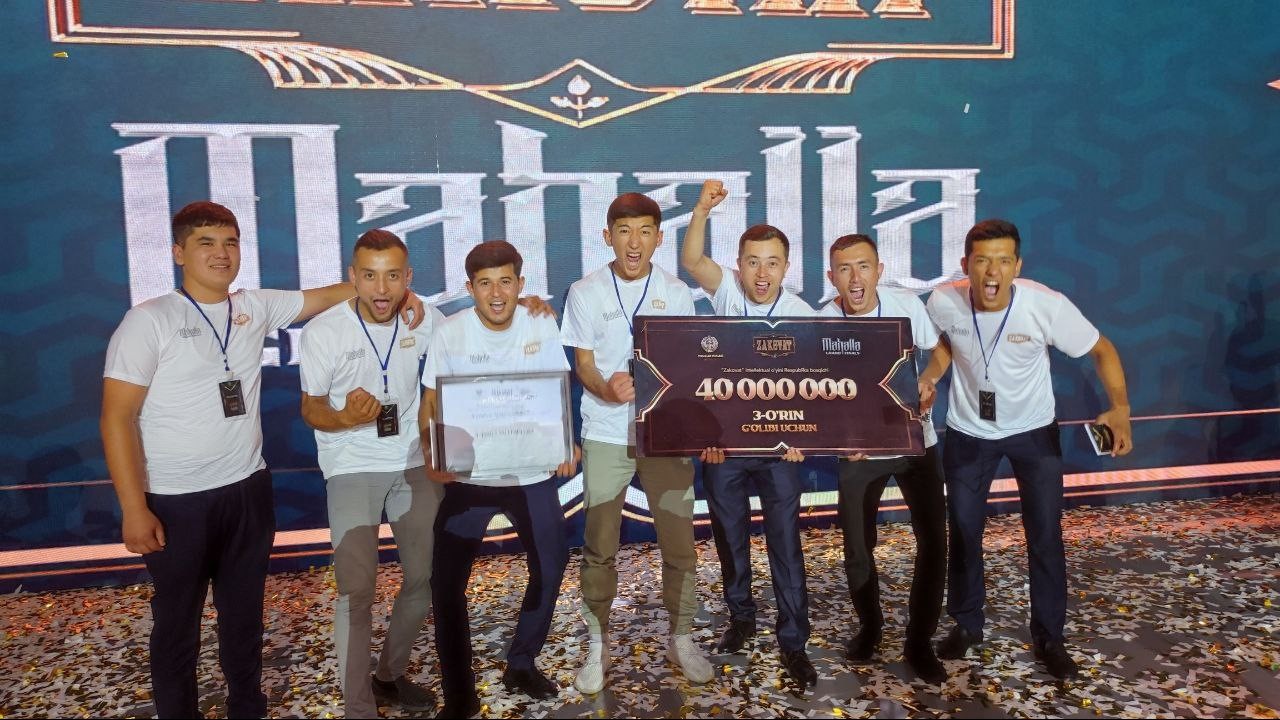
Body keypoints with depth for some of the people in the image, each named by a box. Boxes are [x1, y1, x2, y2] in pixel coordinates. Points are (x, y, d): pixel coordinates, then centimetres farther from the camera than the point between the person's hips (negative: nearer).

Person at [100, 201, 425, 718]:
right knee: (177, 622, 11)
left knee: (244, 613, 18)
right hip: (177, 501, -4)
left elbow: (329, 295, 9)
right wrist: (134, 509, -15)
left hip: (248, 490, 4)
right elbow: (118, 418, -11)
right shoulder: (148, 321, -10)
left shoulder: (256, 307, 3)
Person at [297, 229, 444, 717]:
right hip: (352, 470, -4)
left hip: (414, 464, 4)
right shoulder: (322, 331, -14)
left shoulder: (425, 319, -6)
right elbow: (311, 410, -5)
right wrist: (345, 418, -27)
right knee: (357, 590, -10)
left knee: (428, 577, 9)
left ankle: (391, 675, 32)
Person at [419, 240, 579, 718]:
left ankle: (521, 664, 35)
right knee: (446, 581, 0)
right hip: (467, 475, -1)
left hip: (532, 473, 2)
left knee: (551, 566, 11)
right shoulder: (449, 333, -8)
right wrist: (431, 455, -20)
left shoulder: (542, 327, -4)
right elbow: (432, 402, -3)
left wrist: (567, 444, -14)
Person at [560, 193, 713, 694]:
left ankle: (681, 640, 24)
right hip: (605, 435, 0)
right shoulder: (585, 293, 1)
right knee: (599, 546, 4)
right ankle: (598, 645, 21)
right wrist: (607, 389, -23)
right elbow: (583, 366, 0)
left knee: (679, 542, 5)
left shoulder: (677, 293, 3)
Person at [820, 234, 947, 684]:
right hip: (858, 448, 0)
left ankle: (919, 642, 18)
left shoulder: (907, 304, -12)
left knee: (934, 542, 0)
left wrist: (929, 384, -14)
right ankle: (869, 627, 33)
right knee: (857, 549, 6)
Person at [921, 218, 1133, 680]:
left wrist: (1120, 408, -25)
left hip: (1034, 431, -1)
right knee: (963, 532, 11)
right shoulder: (943, 302, -21)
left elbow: (1101, 350, -12)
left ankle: (1048, 637, 24)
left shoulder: (1047, 305, -27)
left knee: (1045, 535, 4)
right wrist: (926, 379, -13)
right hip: (968, 433, 1)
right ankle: (966, 625, 32)